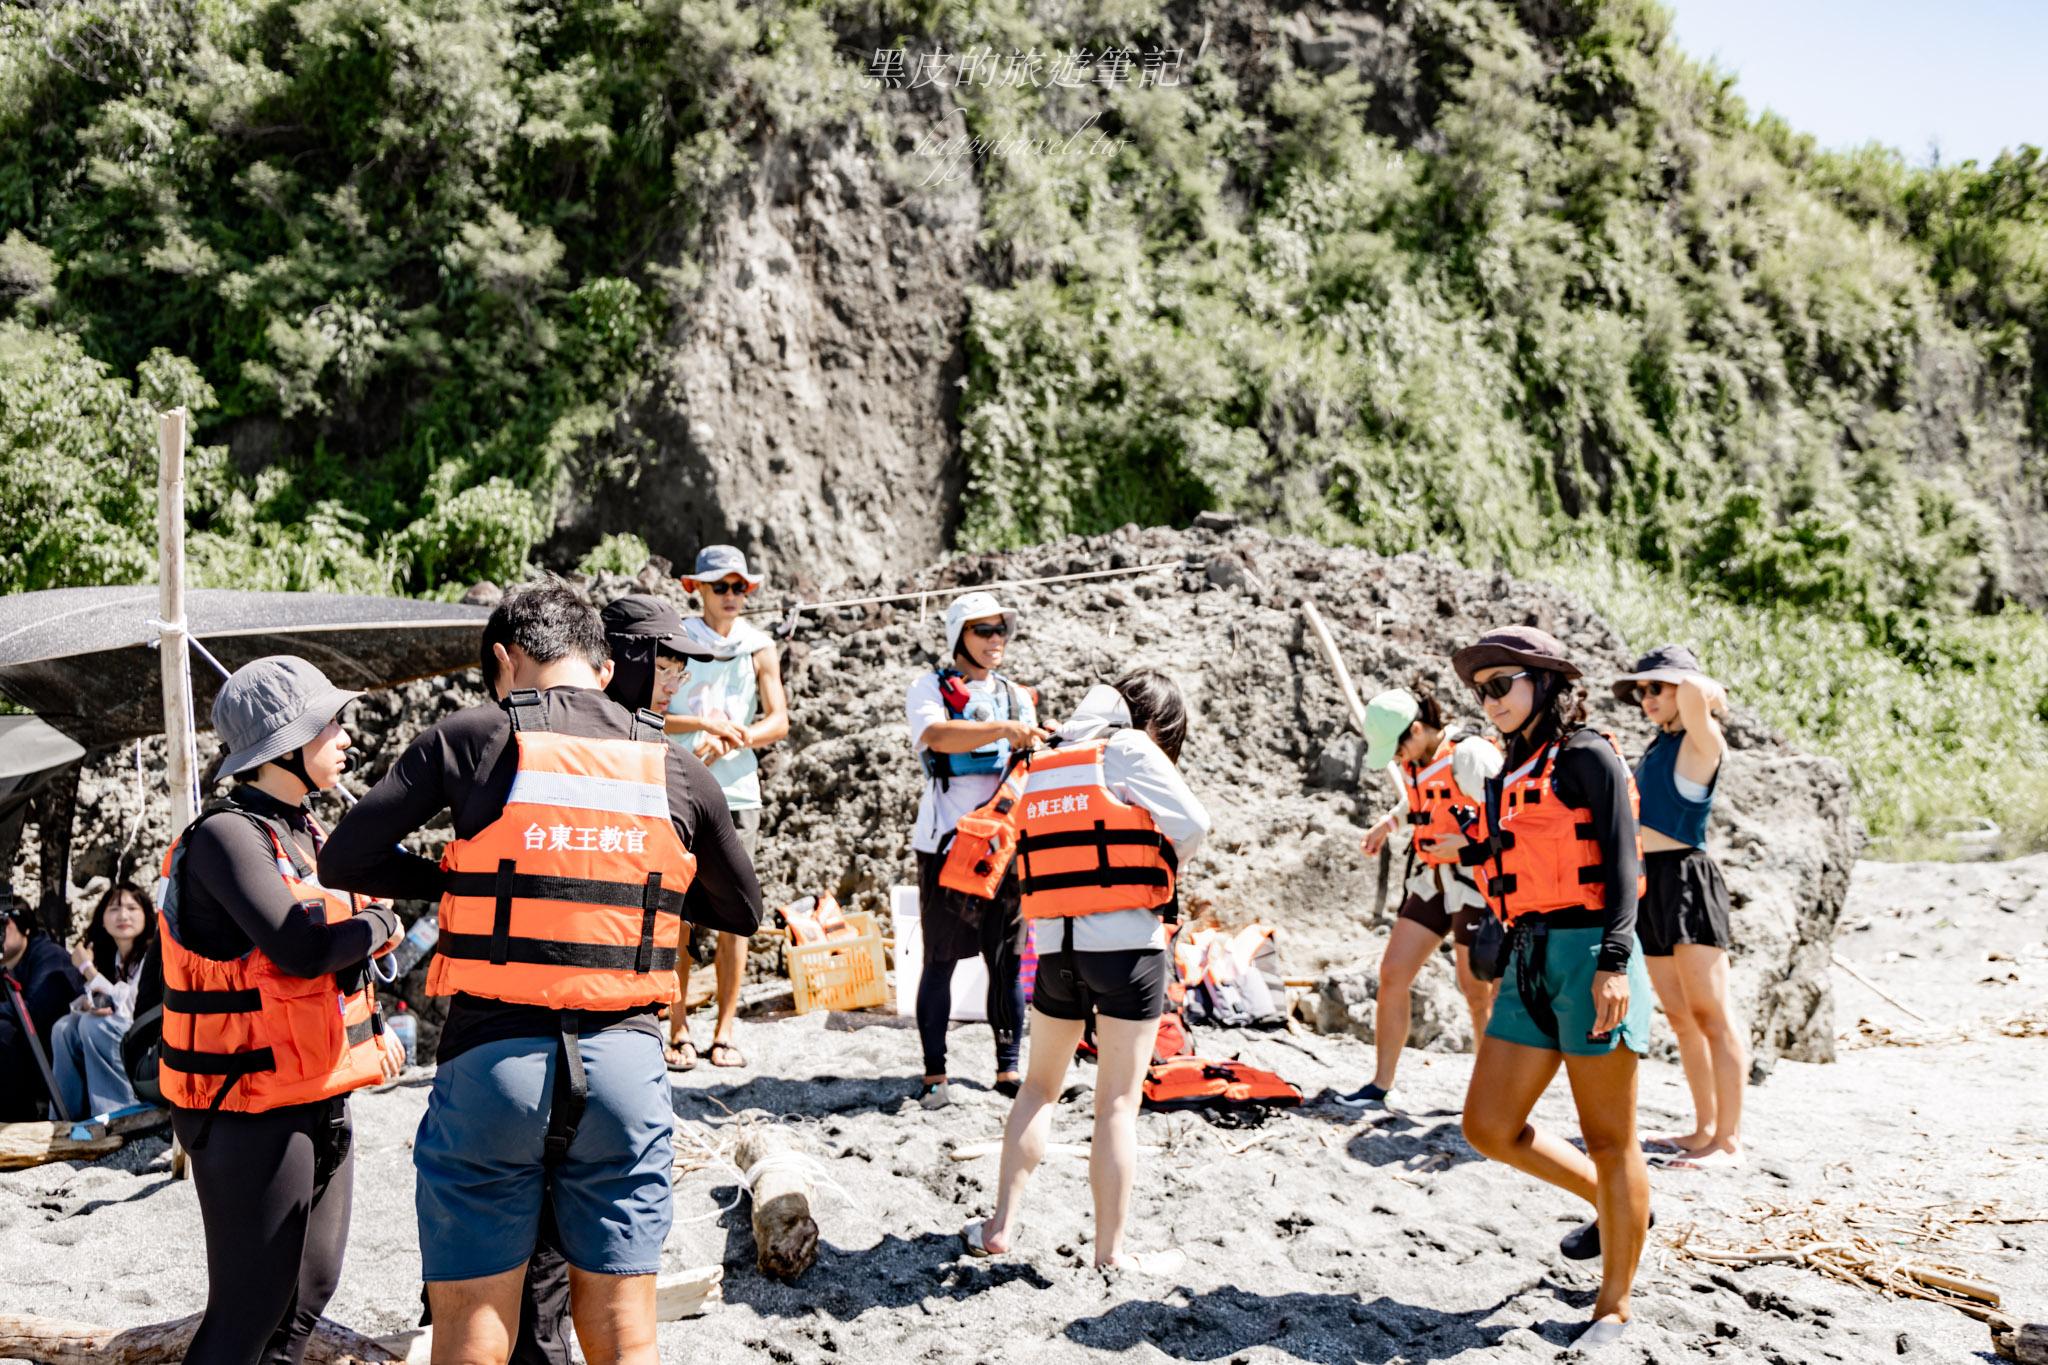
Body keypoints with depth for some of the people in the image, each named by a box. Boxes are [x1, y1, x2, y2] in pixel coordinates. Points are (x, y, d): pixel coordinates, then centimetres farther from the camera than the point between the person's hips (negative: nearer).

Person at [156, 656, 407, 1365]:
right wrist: (381, 924, -10)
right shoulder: (227, 835, -16)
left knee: (311, 1289, 16)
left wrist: (371, 1031, 9)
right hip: (252, 1113, -9)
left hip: (320, 1102, 9)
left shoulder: (304, 833, 12)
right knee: (250, 1307, -3)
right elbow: (299, 945, -28)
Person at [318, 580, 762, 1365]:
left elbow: (343, 862, 0)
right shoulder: (676, 771, 7)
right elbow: (742, 911, 18)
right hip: (626, 1063, 2)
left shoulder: (473, 739, -1)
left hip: (493, 1057, -2)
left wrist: (457, 882, 11)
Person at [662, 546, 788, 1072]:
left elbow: (779, 721, 1)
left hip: (738, 792, 2)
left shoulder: (759, 646, 8)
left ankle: (725, 1032, 9)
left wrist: (731, 739, -15)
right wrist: (705, 723, -19)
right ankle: (679, 1032, 6)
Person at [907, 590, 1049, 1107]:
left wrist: (1041, 741, -10)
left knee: (1009, 961, 5)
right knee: (940, 961, 0)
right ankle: (934, 1073, 8)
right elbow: (938, 735, -18)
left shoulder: (1014, 695, 17)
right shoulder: (930, 687, 3)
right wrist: (1003, 728, -30)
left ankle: (1008, 1069, 15)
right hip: (947, 844, -4)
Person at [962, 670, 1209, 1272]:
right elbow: (1193, 824, -11)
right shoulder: (1128, 749, -5)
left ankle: (1000, 1226, 19)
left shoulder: (1042, 764, 13)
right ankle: (1111, 1250, 6)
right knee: (1118, 1101, 1)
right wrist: (1164, 861, 9)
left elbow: (1031, 851, 10)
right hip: (1126, 944, -5)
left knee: (1040, 1087, 19)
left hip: (1055, 945, 5)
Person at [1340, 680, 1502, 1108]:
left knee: (1477, 993, 2)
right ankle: (1381, 1084, 10)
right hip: (1429, 881, 8)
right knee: (1392, 975, 2)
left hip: (1475, 883, -8)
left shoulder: (1470, 754, -19)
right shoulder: (1416, 760, 6)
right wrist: (1387, 825, 13)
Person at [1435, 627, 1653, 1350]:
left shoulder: (1587, 755, -5)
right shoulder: (1515, 773, 17)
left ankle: (1614, 1307, 13)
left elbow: (1621, 862, -12)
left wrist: (1614, 962, -20)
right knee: (1488, 1126, 7)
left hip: (1586, 953, -8)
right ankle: (1614, 1203, 30)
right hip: (1529, 962, 8)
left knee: (1608, 1138, 1)